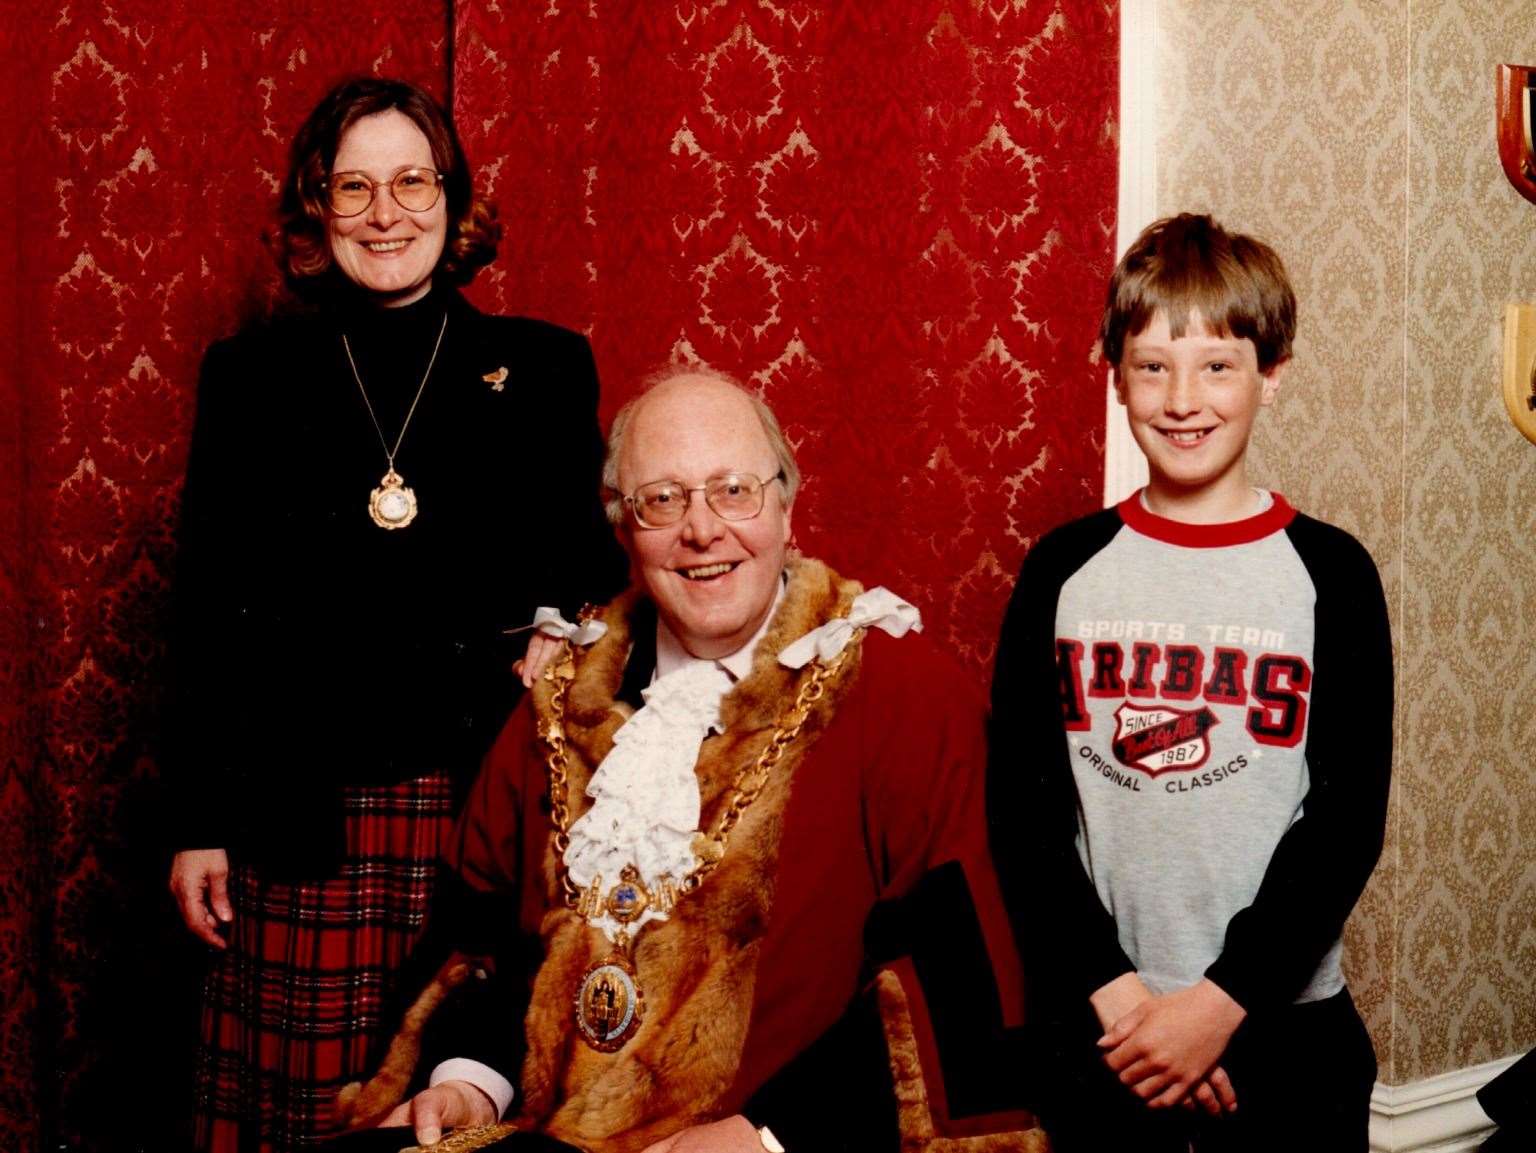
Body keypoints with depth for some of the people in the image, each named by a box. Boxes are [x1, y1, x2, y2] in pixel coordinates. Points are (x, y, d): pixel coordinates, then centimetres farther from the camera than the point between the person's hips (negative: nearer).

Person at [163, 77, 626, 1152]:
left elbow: (593, 578, 9)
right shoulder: (250, 376, 6)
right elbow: (208, 614, 7)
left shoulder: (543, 367, 5)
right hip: (302, 822, 1)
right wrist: (197, 825, 4)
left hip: (481, 804, 0)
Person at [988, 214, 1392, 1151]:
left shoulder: (1329, 572, -3)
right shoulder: (1064, 569, 1)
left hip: (1282, 1023, -1)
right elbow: (1020, 801, -1)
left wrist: (1222, 1001, -12)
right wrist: (1113, 989, -9)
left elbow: (1348, 817, -7)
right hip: (1093, 1018, 1)